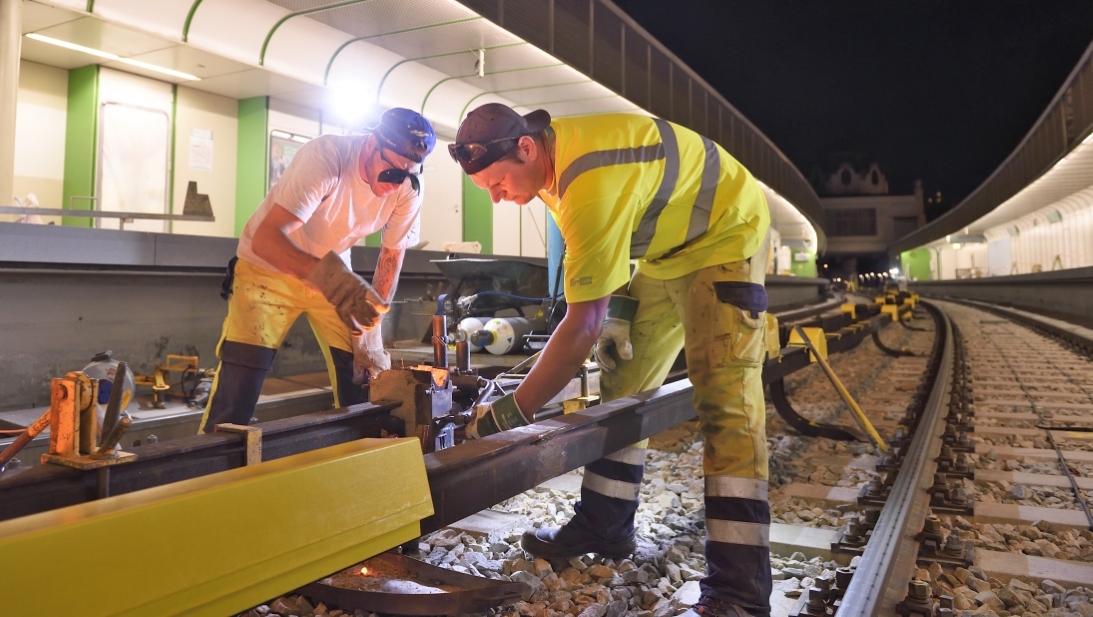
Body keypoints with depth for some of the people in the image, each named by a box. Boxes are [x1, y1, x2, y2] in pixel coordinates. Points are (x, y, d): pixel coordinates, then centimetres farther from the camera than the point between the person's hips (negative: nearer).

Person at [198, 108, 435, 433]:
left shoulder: (408, 188, -16)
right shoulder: (325, 157, -31)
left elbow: (392, 256, -2)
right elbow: (265, 238, -37)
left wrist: (371, 327, -8)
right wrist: (329, 276, -53)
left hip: (334, 273, 4)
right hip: (267, 268, -4)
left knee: (362, 383, -4)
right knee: (238, 387, -13)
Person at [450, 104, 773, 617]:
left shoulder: (593, 187, -38)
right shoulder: (549, 149, -8)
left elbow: (585, 323, -37)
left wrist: (511, 413, -33)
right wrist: (615, 304, 1)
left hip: (725, 235, -9)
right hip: (665, 250, 10)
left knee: (725, 397, -20)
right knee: (622, 381, 8)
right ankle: (604, 528, 19)